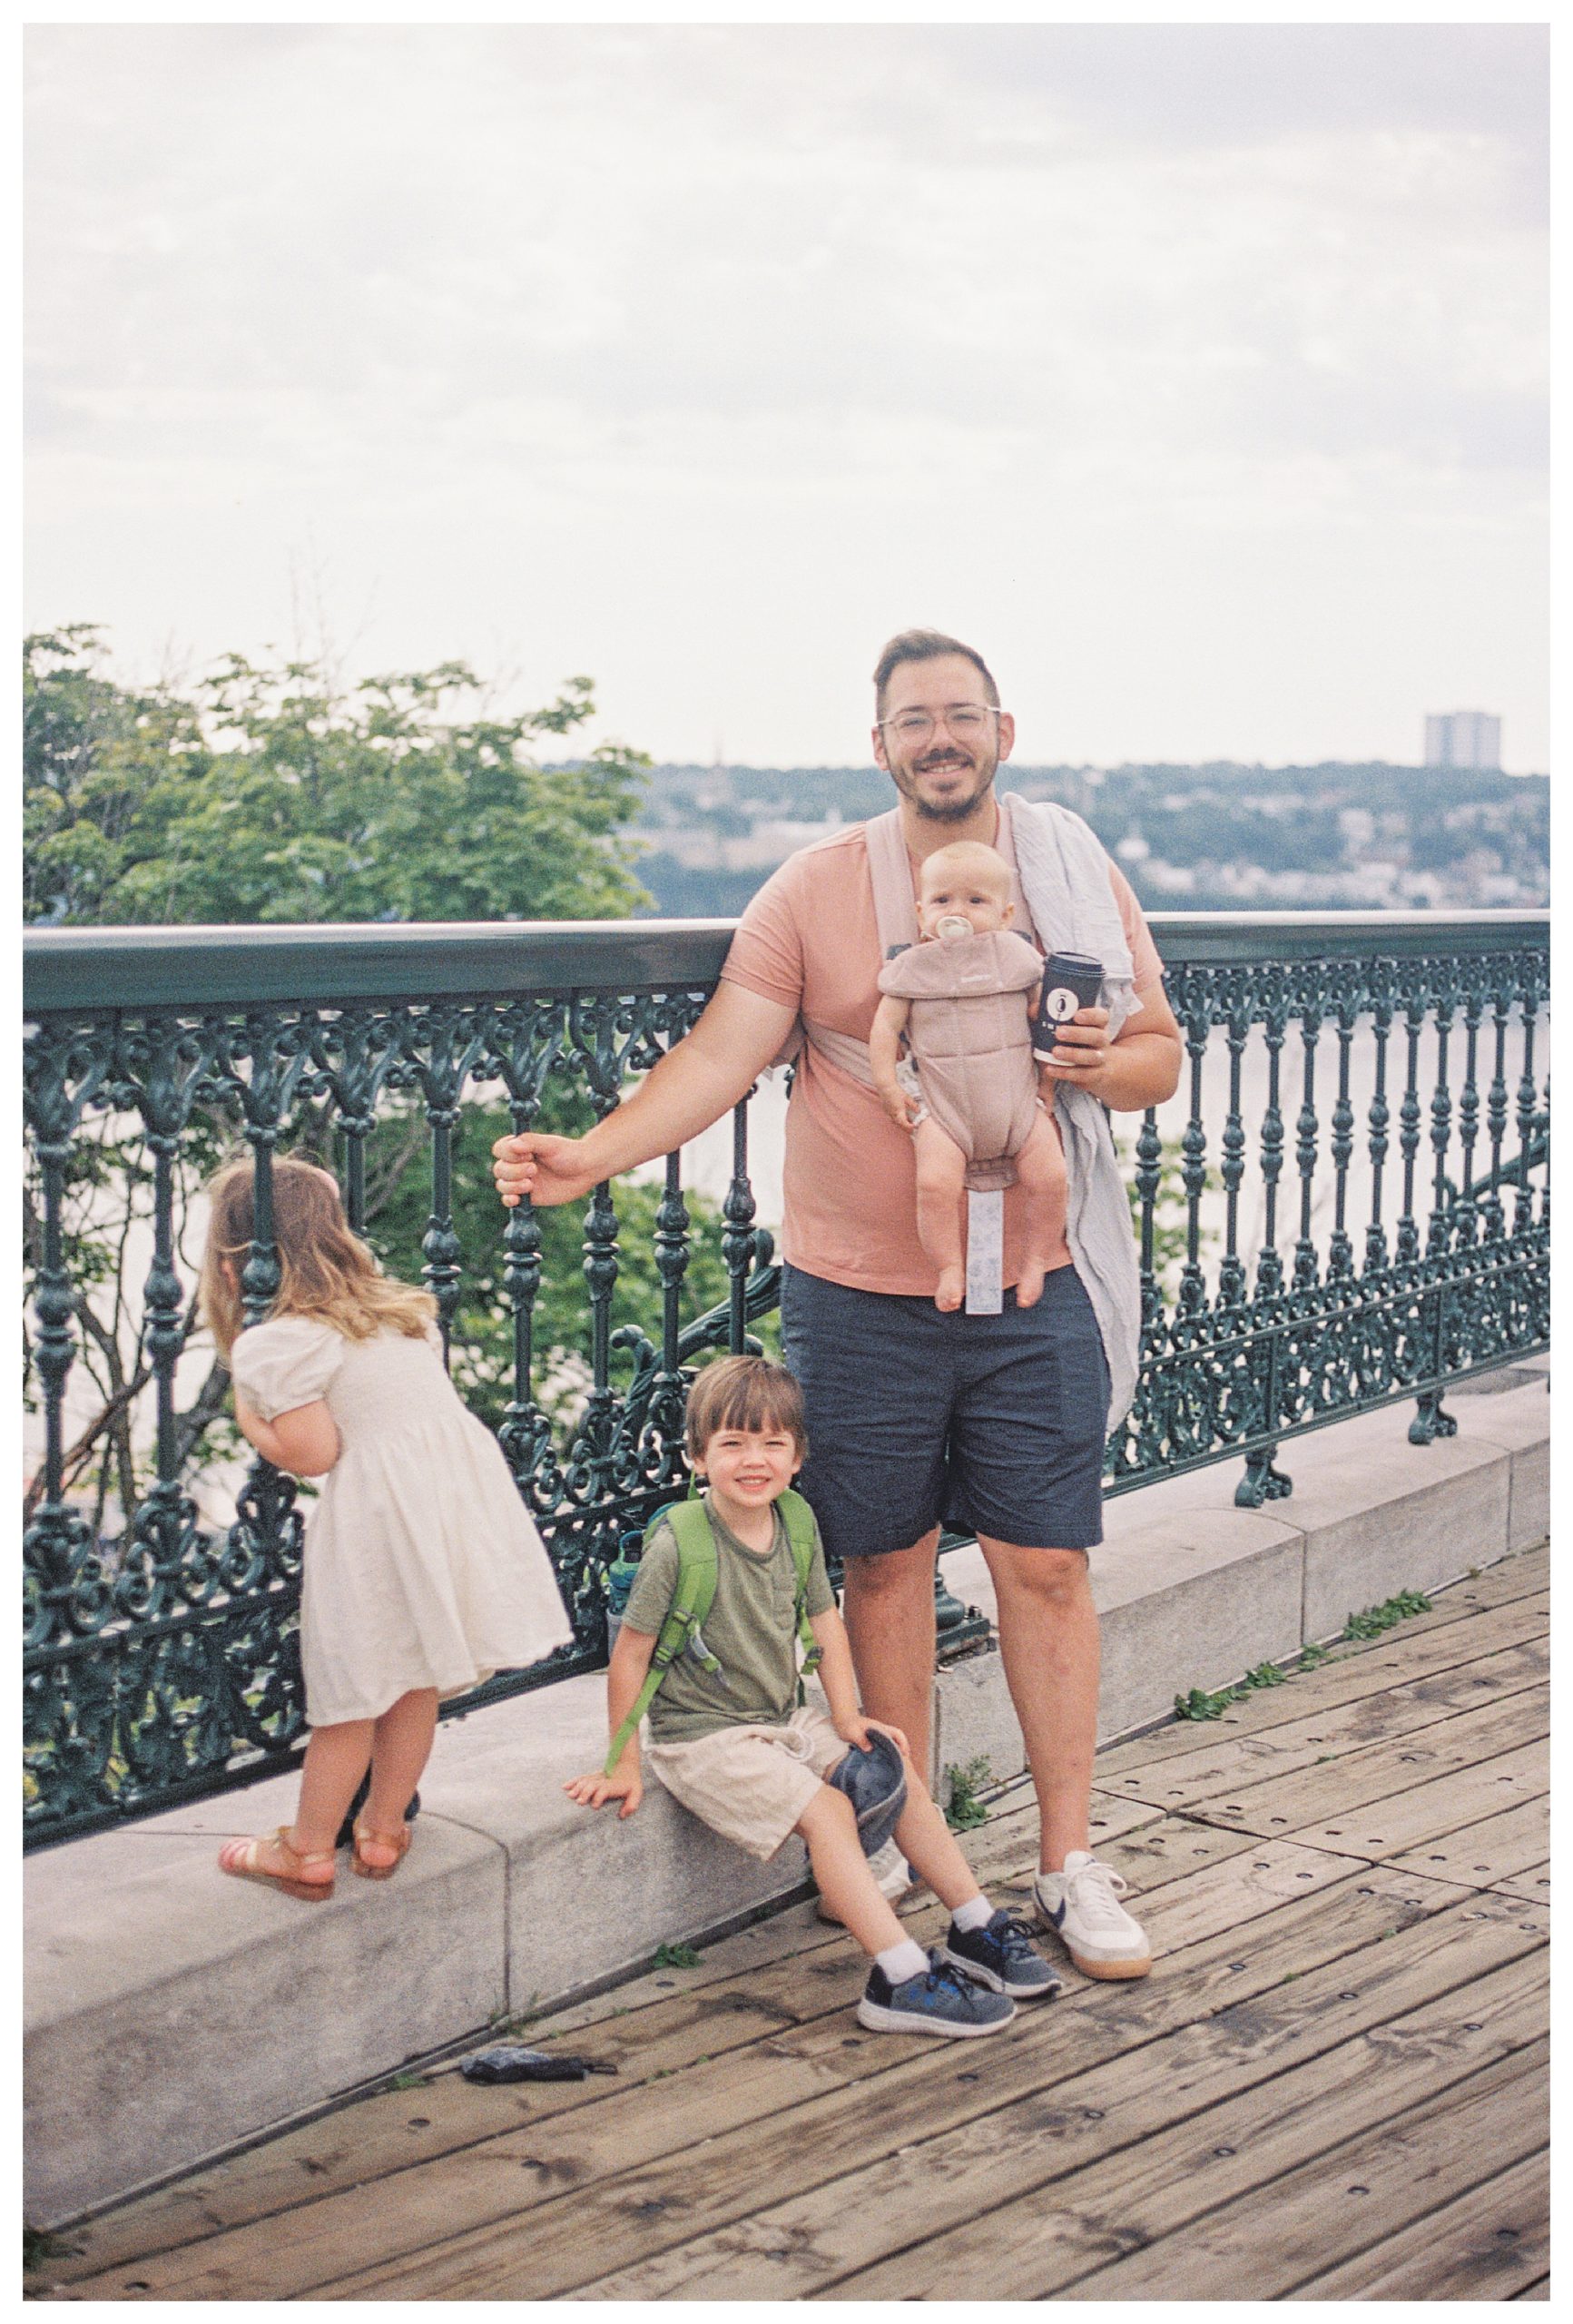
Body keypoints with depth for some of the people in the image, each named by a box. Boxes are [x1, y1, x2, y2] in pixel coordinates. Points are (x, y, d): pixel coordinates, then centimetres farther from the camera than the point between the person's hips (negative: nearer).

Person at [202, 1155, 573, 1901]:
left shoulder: (273, 1346, -10)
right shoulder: (397, 1308, 14)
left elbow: (312, 1451, -15)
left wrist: (248, 1416, 3)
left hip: (377, 1515, -7)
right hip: (460, 1482, 7)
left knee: (351, 1689, 6)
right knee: (416, 1677, 17)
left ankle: (307, 1851, 20)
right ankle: (383, 1830, 30)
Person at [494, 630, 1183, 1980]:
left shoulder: (1076, 874, 4)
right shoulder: (815, 889, 0)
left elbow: (1161, 1054, 9)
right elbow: (721, 1057, -6)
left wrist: (1106, 1066, -14)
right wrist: (595, 1154, -20)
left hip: (1034, 1290, 1)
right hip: (857, 1296, 0)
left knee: (1047, 1568, 3)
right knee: (884, 1562, 8)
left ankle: (1070, 1861, 14)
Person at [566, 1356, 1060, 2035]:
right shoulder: (678, 1545, -20)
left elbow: (825, 1622, 11)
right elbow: (630, 1652, -14)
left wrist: (846, 1717, 0)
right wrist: (622, 1764, -11)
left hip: (785, 1721, 7)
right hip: (702, 1735, -7)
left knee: (897, 1773, 0)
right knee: (825, 1807, -24)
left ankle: (977, 1931, 12)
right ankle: (899, 1978, -26)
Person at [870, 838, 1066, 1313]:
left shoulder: (1014, 958, 6)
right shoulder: (913, 968, 3)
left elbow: (1042, 1013, 16)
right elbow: (885, 1026, 4)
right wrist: (889, 1086, -3)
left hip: (1018, 1101, 2)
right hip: (944, 1109, -1)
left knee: (1050, 1176, -15)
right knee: (935, 1182, -24)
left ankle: (1036, 1260, 5)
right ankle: (950, 1268, -9)